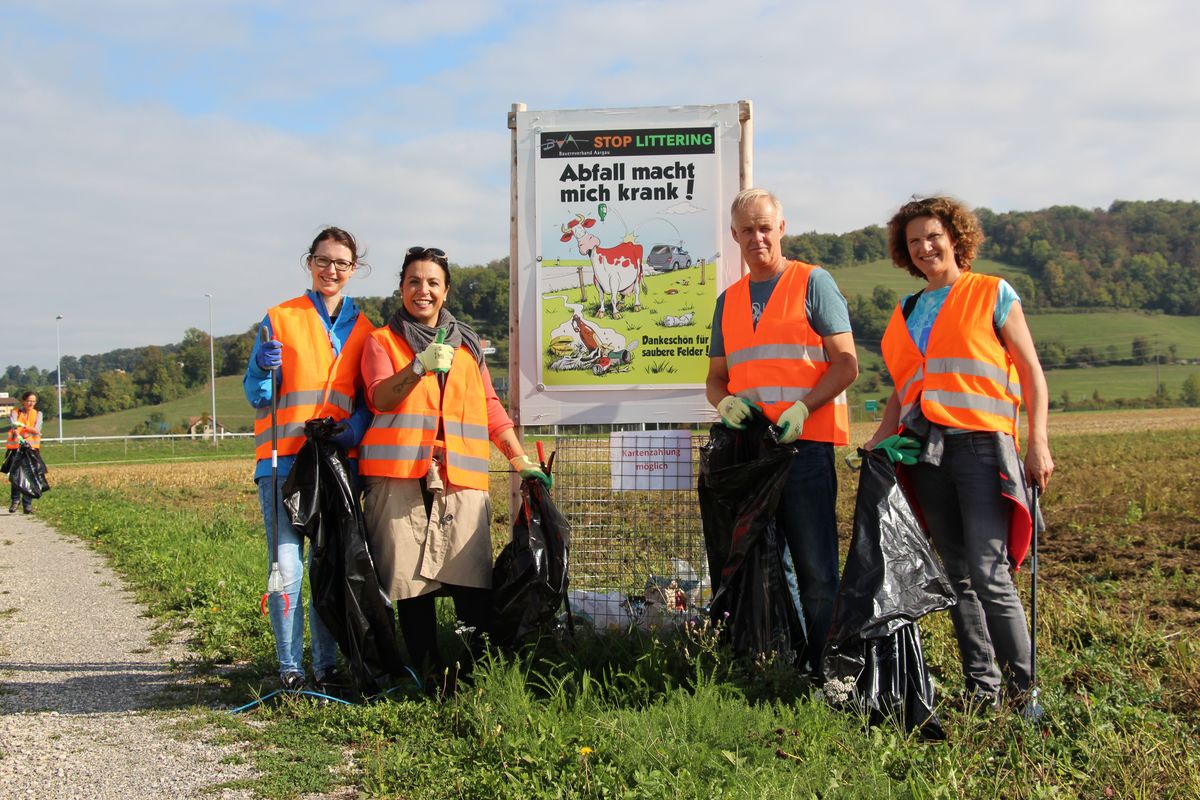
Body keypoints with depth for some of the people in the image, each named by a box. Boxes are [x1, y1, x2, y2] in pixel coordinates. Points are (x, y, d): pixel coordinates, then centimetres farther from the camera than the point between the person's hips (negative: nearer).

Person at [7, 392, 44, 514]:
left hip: (31, 447, 1)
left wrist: (23, 426, -23)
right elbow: (13, 426, -17)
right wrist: (18, 436, -38)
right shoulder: (15, 413, 3)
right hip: (16, 447, -1)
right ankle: (15, 500, 15)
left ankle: (27, 504, 0)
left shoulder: (37, 414, 8)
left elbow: (37, 430, -7)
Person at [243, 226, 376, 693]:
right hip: (284, 461, -2)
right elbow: (256, 394, 4)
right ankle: (290, 667, 1)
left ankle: (327, 664, 14)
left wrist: (356, 426, -7)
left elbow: (370, 397, 14)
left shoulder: (363, 330, 13)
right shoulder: (280, 320, 6)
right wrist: (264, 368, -18)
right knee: (286, 566, -8)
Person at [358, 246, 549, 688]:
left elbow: (490, 407, 23)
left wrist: (520, 460, 16)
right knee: (412, 584, -4)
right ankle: (429, 678, 3)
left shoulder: (467, 343, 22)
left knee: (474, 585, -10)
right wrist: (419, 367, -23)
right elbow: (380, 398, -6)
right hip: (399, 476, -2)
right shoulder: (382, 340, 11)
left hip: (462, 478, 2)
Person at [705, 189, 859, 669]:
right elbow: (715, 377, 22)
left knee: (816, 570, -5)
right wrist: (724, 403, -2)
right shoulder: (728, 300, 19)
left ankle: (826, 670, 2)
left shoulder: (812, 283, 3)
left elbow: (846, 363, -4)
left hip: (805, 445, -5)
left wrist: (802, 408, -18)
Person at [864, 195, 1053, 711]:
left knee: (989, 574, -13)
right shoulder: (906, 313, 20)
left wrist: (1038, 442, -7)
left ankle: (1024, 688, -3)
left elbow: (1031, 372, 3)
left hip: (981, 443, -5)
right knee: (956, 574, 5)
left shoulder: (993, 294, 6)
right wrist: (879, 443, 9)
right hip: (924, 449, 5)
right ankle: (981, 687, 11)